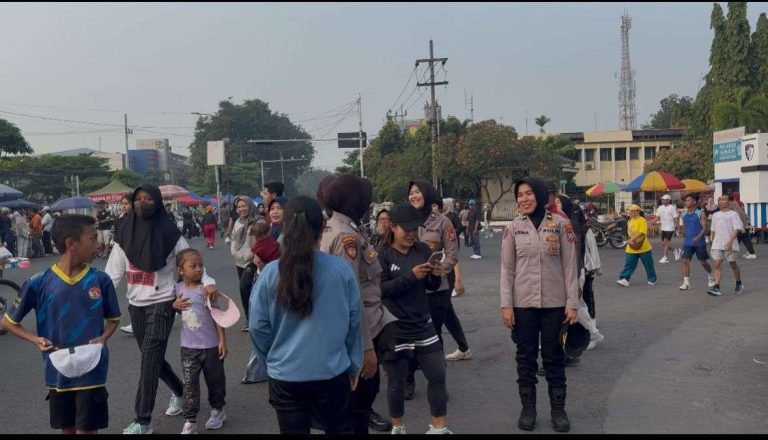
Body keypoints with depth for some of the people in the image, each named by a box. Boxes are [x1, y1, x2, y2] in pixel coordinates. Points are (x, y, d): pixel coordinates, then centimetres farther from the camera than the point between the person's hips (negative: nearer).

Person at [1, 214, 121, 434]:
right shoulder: (39, 283, -10)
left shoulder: (101, 280, -7)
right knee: (67, 429, 16)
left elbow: (113, 320, 7)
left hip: (92, 373, -1)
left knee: (87, 429, 3)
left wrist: (102, 339, -13)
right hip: (58, 373, 1)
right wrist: (36, 339, -13)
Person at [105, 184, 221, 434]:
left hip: (162, 302, -5)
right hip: (136, 304, 5)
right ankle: (180, 391, 41)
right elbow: (114, 271, 1)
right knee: (152, 357, 16)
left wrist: (208, 282, -24)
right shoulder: (125, 233, 1)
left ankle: (142, 422, -2)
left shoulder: (169, 233, -8)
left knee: (150, 359, -9)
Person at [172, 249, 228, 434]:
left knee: (214, 380, 14)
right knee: (189, 384, 2)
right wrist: (174, 305, -9)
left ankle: (217, 410, 34)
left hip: (211, 345, -2)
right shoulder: (178, 289, -3)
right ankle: (190, 421, 8)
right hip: (188, 347, 2)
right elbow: (176, 308, 15)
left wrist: (223, 340, -12)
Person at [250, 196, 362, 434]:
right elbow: (354, 323, -3)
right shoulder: (342, 269, -11)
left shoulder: (271, 273, -11)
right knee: (340, 430, 19)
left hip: (285, 375, 0)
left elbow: (257, 326, -4)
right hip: (333, 372, 0)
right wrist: (354, 366, 11)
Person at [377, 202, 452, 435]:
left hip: (422, 324, 5)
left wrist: (436, 275, -13)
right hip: (394, 329, -4)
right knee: (397, 381, 9)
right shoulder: (382, 255, -10)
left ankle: (439, 427, 24)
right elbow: (380, 289, -18)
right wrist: (411, 276, -25)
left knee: (438, 374, 8)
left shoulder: (423, 250, 3)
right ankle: (397, 427, 30)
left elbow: (432, 287, 9)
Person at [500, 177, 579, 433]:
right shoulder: (513, 228, 0)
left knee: (553, 356, 8)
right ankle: (528, 408, 22)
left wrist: (572, 303, -5)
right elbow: (507, 269, 1)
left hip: (554, 303, -1)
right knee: (526, 356, 9)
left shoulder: (560, 224, -3)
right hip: (523, 303, 1)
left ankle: (558, 409, 21)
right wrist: (506, 305, -4)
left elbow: (570, 266, -1)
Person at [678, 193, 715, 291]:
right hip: (687, 242, 4)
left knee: (703, 261, 11)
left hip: (699, 242, -4)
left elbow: (704, 228, -14)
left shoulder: (701, 213, -9)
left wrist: (699, 237, -28)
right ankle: (686, 283, -7)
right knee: (685, 261, -9)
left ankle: (710, 276, 38)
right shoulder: (684, 214, 5)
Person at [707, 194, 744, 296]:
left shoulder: (733, 214, -3)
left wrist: (730, 241, -22)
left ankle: (739, 284, 30)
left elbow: (736, 229, -11)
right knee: (717, 265, -7)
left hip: (729, 245, -4)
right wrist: (713, 243, 18)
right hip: (717, 245, 4)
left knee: (733, 264, 8)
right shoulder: (715, 215, 13)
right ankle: (716, 288, -12)